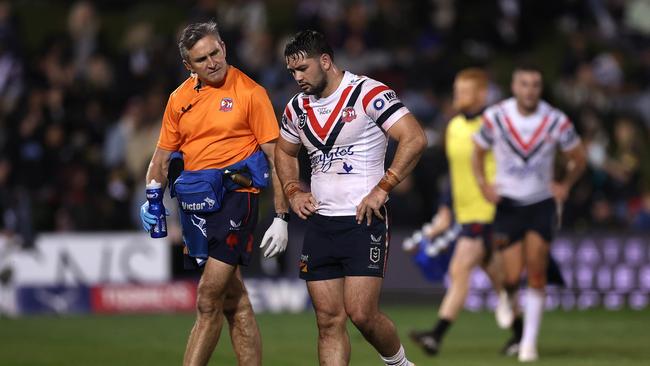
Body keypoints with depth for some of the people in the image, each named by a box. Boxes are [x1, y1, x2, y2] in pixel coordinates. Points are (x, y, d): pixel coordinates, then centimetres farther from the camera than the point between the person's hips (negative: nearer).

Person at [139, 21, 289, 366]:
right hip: (194, 201, 5)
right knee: (233, 302, 9)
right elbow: (162, 157, 21)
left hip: (234, 195, -5)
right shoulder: (179, 99, 11)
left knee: (208, 301, -12)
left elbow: (277, 157, -4)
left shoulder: (249, 92, -3)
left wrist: (281, 217, -8)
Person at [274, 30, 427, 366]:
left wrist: (382, 189, -18)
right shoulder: (298, 107, 11)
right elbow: (284, 151, 30)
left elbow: (415, 139, -17)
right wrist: (293, 191, 12)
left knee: (362, 314, -12)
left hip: (363, 221, -6)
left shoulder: (369, 93, -10)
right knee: (329, 320, 1)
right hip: (320, 222, 6)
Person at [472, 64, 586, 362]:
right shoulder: (495, 117, -9)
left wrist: (565, 185, -9)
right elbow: (478, 153, 6)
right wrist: (483, 184, -11)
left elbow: (578, 159, 7)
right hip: (507, 204, 0)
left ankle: (530, 341, -2)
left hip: (542, 204, 0)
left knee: (536, 274, -10)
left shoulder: (556, 122, -9)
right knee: (512, 277, -5)